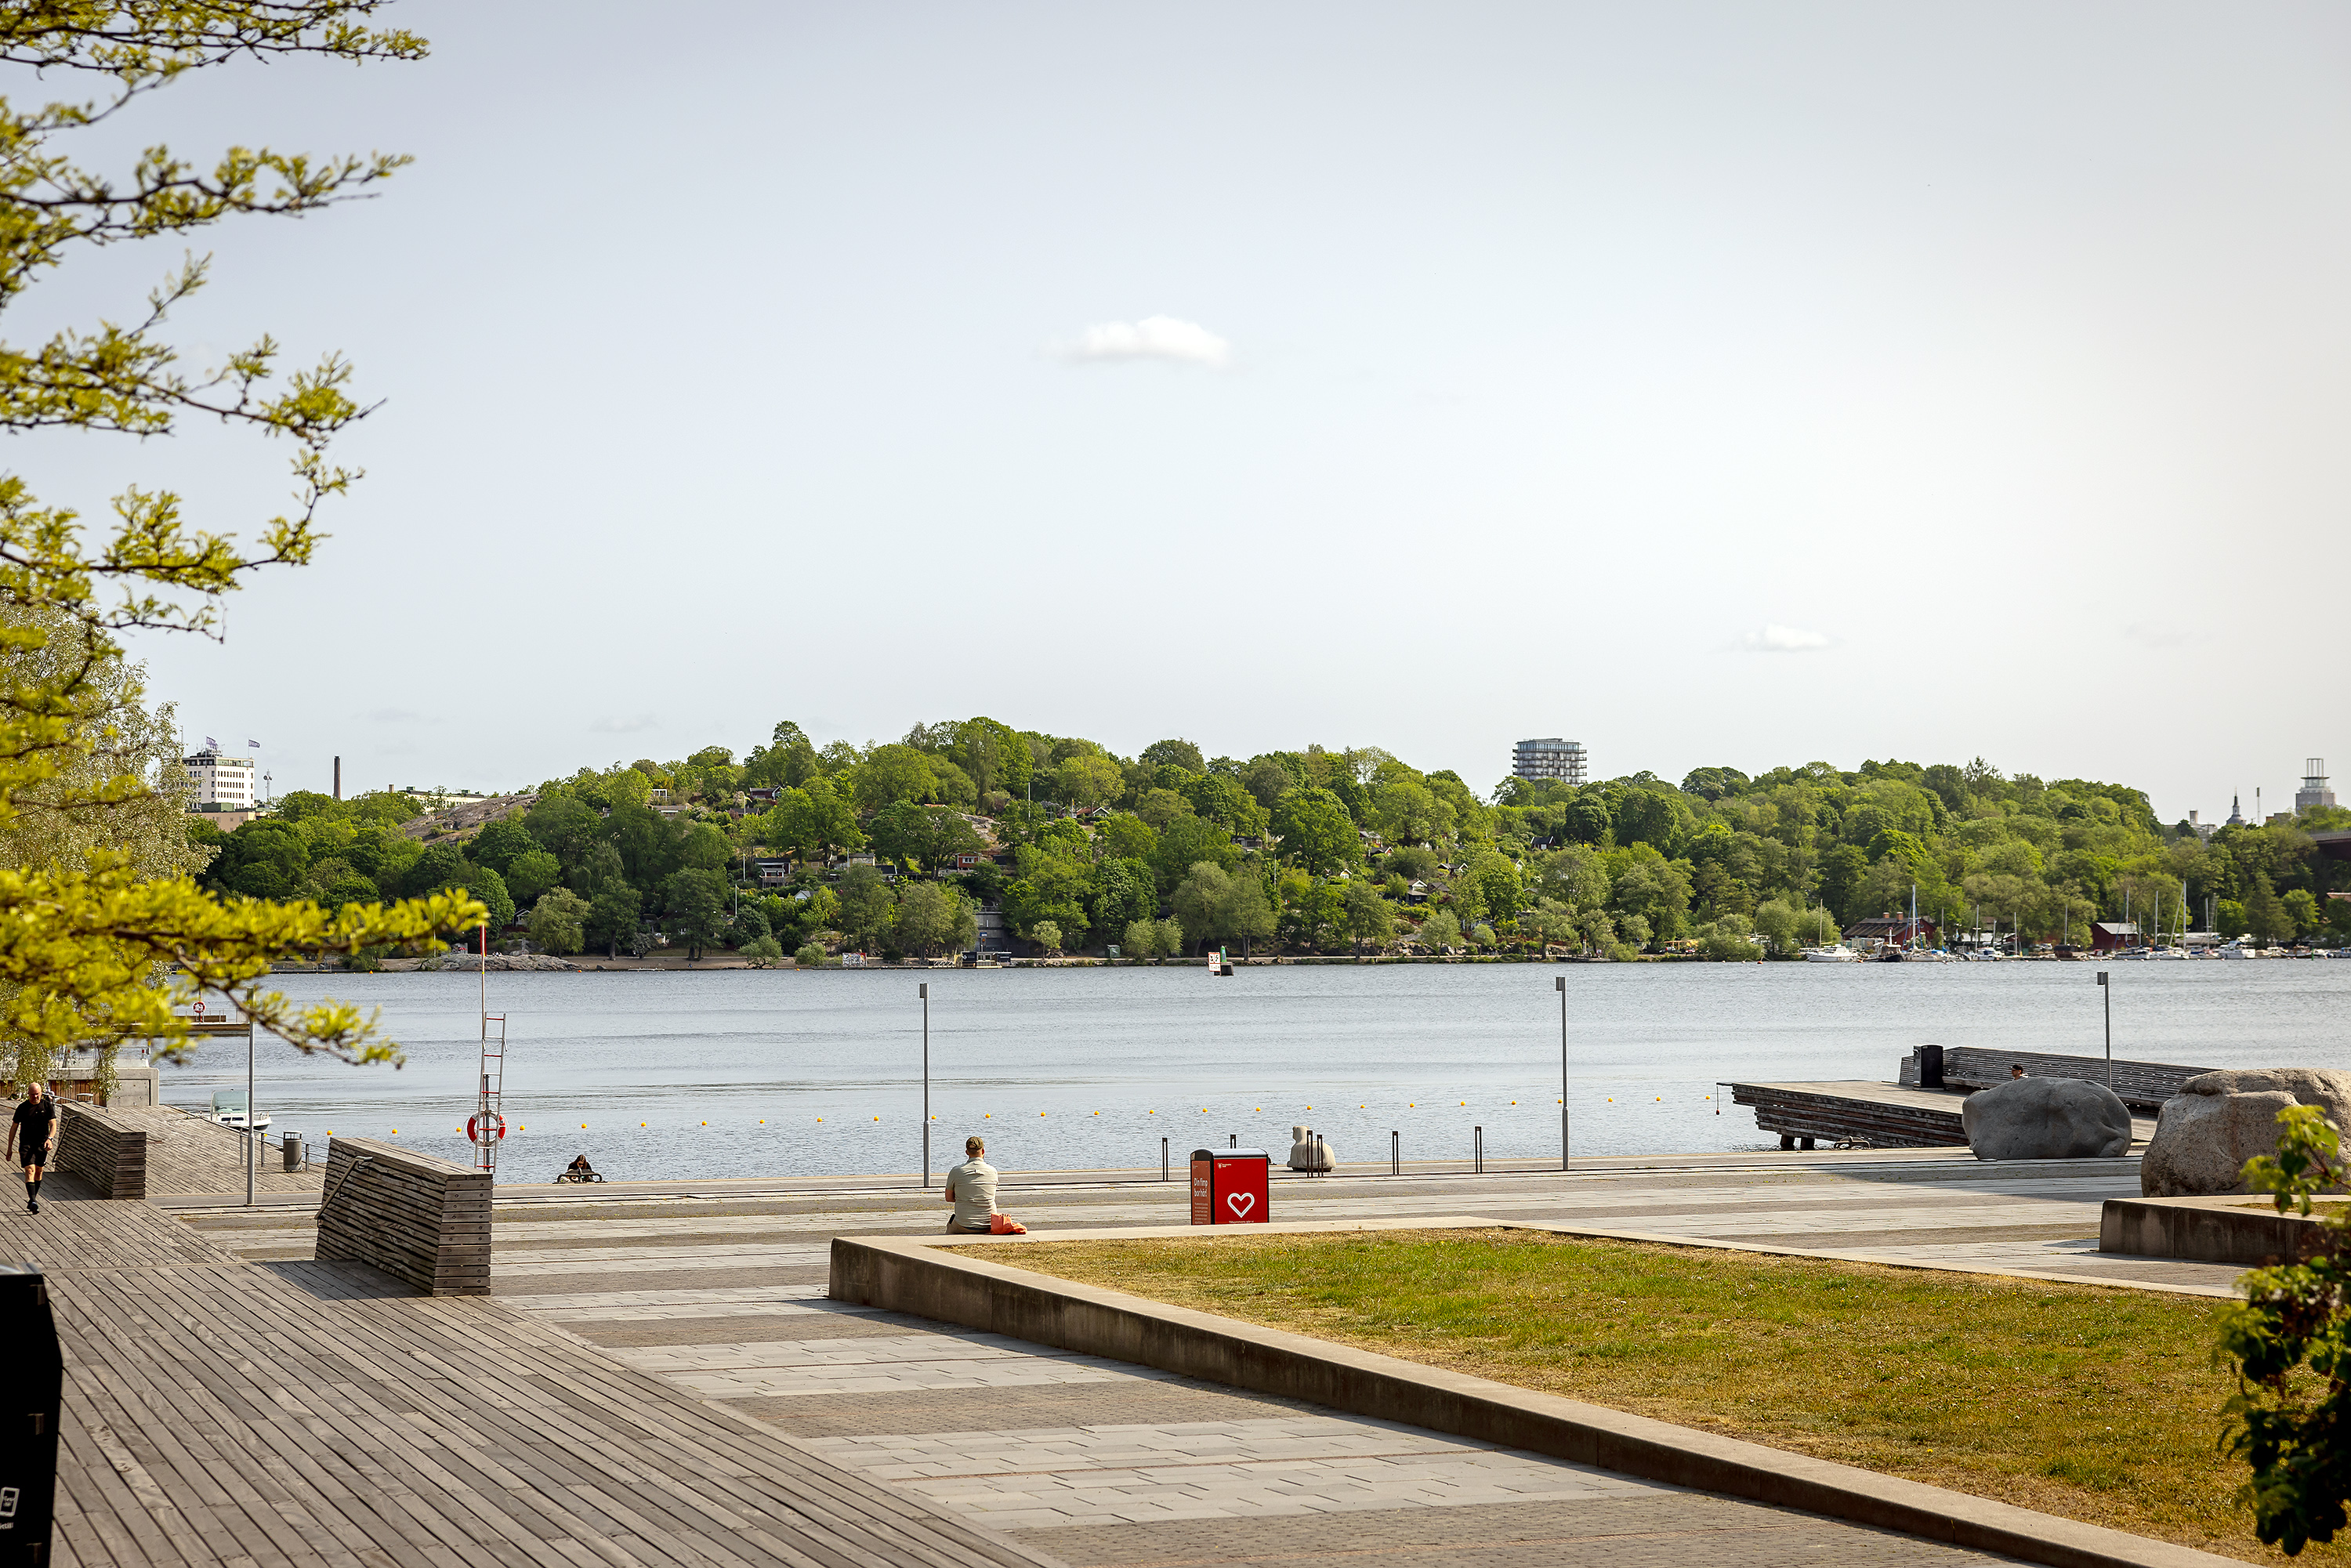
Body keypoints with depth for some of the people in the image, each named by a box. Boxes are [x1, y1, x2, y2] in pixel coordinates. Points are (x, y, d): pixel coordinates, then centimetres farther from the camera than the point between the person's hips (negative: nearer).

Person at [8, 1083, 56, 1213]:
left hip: (42, 1144, 2)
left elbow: (53, 1124, -3)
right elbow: (14, 1128, 8)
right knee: (30, 1170, -15)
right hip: (26, 1144, -2)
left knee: (38, 1172, 9)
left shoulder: (47, 1106, 2)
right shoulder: (22, 1108, 2)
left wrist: (50, 1139, -23)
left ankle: (32, 1201, 25)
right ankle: (33, 1202, -26)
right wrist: (9, 1148, 7)